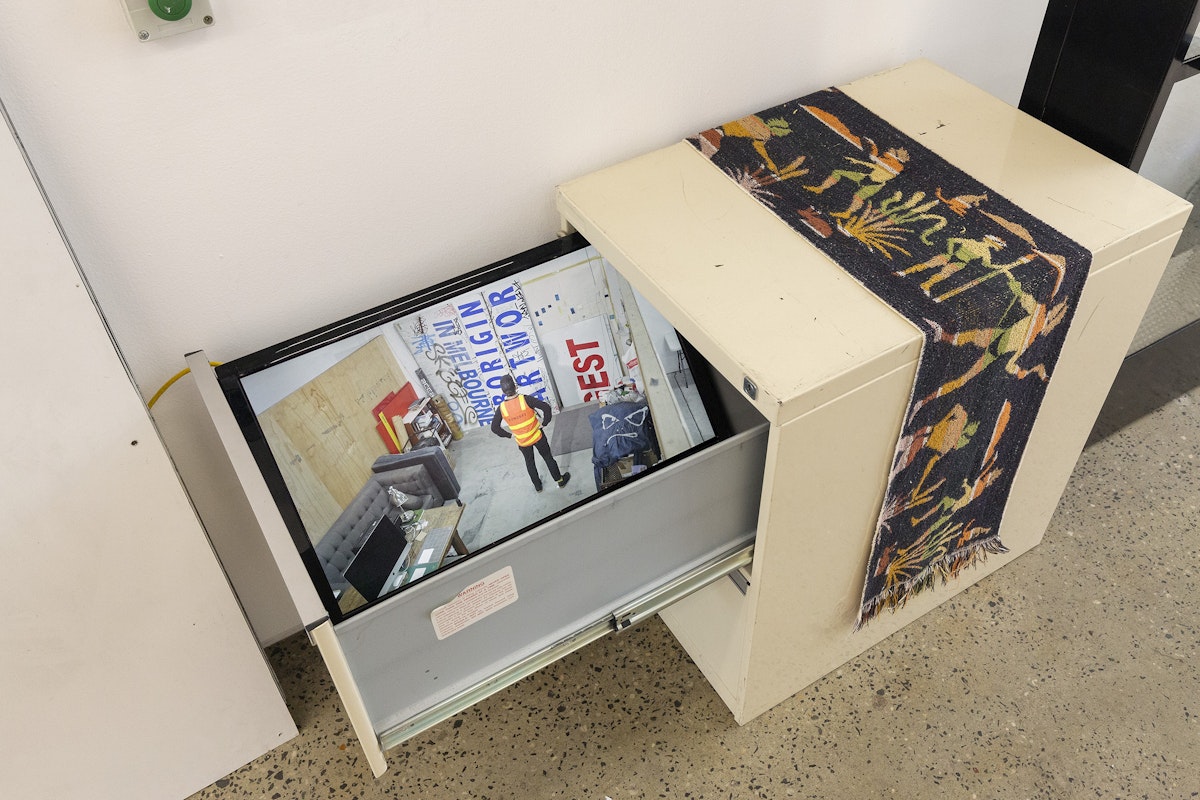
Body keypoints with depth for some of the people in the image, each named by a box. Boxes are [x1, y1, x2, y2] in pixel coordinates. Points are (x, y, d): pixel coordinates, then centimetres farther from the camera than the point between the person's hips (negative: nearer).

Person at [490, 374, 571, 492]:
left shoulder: (502, 408, -16)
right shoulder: (525, 399, -23)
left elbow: (494, 428, -9)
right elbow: (546, 407, -26)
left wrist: (509, 435, 3)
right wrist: (544, 423, -10)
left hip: (522, 442, 2)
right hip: (537, 436, -2)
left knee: (529, 462, 25)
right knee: (548, 458, 20)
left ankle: (537, 486, 40)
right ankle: (560, 480, 35)